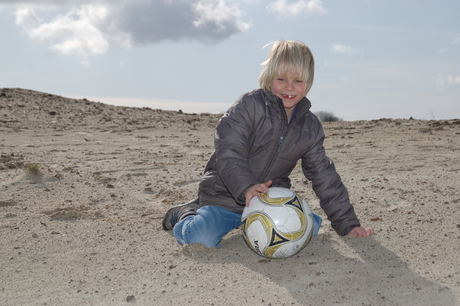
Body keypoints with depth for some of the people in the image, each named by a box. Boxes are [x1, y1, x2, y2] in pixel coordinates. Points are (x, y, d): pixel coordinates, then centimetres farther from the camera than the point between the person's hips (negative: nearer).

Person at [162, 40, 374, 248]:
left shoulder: (310, 127, 3)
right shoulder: (249, 105, -13)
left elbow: (323, 176, 7)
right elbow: (228, 152, -22)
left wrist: (347, 224, 4)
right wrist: (246, 187, -39)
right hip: (225, 196, -5)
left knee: (310, 225, -10)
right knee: (201, 239, -25)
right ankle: (187, 215, 11)